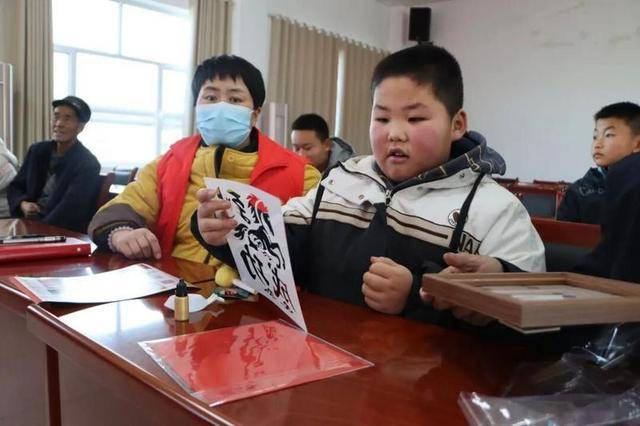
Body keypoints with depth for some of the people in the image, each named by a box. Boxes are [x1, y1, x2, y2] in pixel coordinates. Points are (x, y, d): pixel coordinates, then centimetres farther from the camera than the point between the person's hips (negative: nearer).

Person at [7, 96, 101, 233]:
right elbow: (14, 187, 18)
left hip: (63, 232, -6)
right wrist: (22, 204, -3)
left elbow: (70, 209, -17)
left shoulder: (88, 164, -9)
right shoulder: (37, 150, 10)